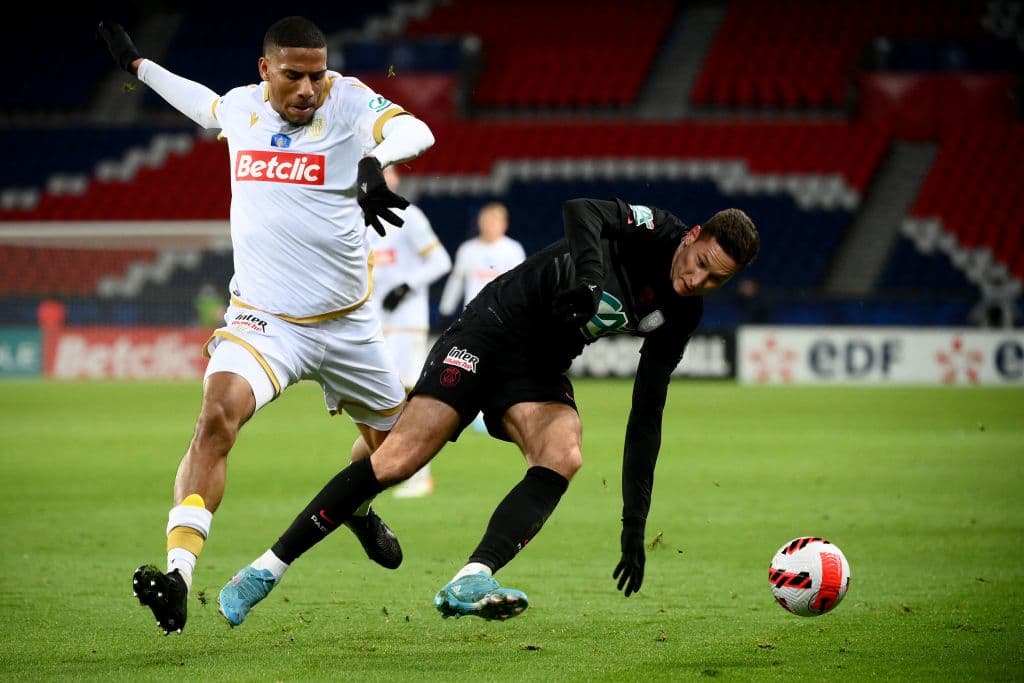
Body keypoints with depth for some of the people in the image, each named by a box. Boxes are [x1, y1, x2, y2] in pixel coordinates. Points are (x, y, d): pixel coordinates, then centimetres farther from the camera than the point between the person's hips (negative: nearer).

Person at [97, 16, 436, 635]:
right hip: (263, 321, -1)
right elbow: (206, 105, 27)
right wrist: (139, 65, 35)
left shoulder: (348, 101, -10)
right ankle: (178, 573, -37)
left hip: (347, 325, 1)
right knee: (218, 414, -28)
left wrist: (374, 161, -51)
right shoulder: (241, 107, 1)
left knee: (392, 439, 19)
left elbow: (414, 131, -30)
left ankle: (358, 506, 57)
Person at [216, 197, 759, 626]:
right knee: (399, 459, -15)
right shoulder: (650, 229, -12)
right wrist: (589, 274, -48)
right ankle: (268, 571, -5)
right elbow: (581, 210, -31)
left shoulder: (681, 314, 2)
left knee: (564, 457, -26)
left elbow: (646, 415, 7)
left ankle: (470, 582, -37)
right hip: (493, 327, -5)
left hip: (541, 371, 5)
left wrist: (634, 522, 5)